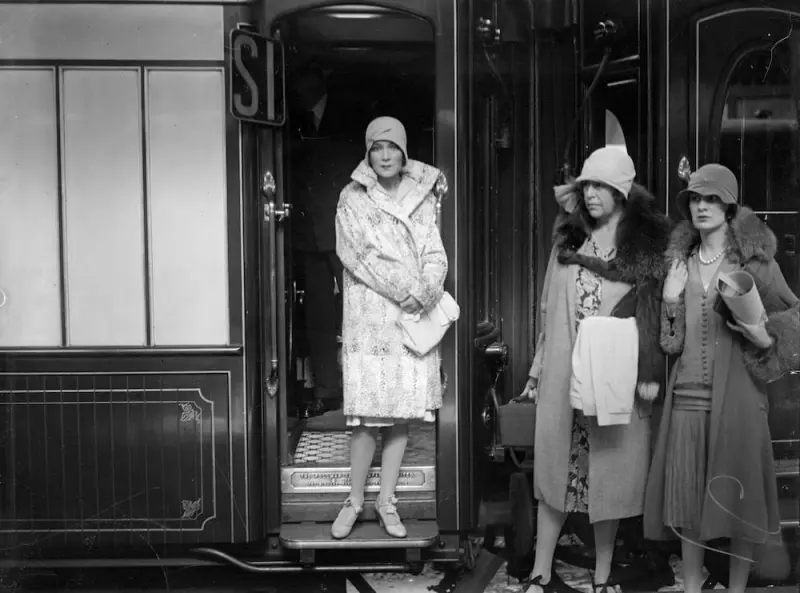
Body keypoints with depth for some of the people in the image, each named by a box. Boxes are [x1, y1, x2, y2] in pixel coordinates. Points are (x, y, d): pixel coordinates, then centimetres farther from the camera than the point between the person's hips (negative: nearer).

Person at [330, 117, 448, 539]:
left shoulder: (423, 198, 12)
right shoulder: (353, 199, 3)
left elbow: (435, 255, 6)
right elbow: (360, 255, -7)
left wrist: (426, 291, -14)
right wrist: (406, 290, -15)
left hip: (415, 317, 3)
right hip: (369, 317, -3)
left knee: (403, 411, 4)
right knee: (367, 414, -5)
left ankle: (386, 500, 16)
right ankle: (355, 500, 11)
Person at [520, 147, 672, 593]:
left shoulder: (649, 242, -1)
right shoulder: (569, 239, 9)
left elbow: (661, 312, -2)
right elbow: (550, 310, 12)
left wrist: (651, 373, -10)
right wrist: (538, 369, 11)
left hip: (617, 379, -2)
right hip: (565, 376, 3)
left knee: (610, 474, 6)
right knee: (556, 470, 7)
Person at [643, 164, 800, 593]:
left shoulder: (755, 259, 0)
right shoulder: (680, 261, 10)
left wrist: (764, 337, -12)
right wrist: (670, 299, -5)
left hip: (736, 392, -3)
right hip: (688, 392, 3)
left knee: (738, 493, 3)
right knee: (687, 494, 5)